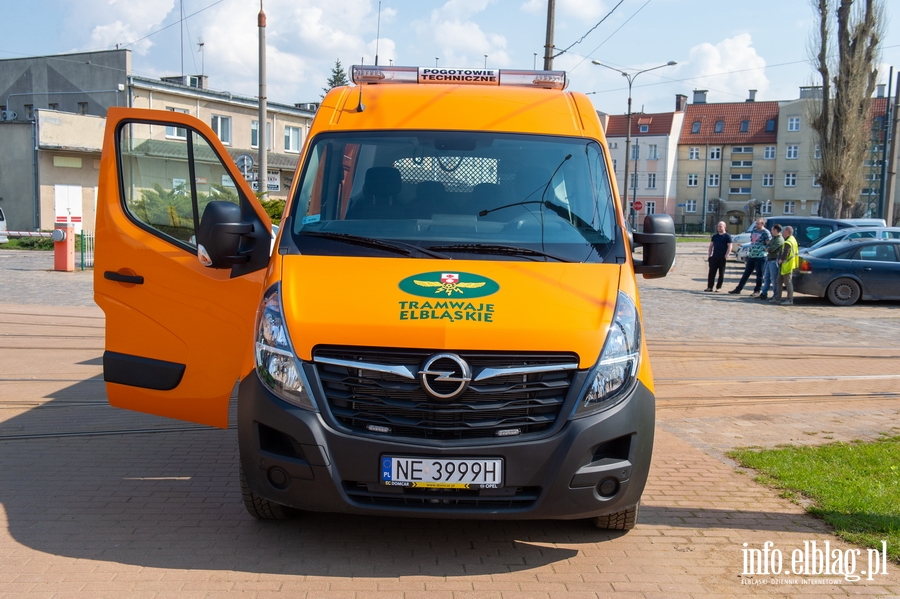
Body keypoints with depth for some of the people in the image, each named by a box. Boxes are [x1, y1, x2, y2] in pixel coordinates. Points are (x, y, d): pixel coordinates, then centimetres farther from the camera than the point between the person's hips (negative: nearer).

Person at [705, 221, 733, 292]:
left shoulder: (727, 236, -1)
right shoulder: (715, 236, 15)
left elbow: (729, 246, -7)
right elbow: (711, 246, 17)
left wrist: (726, 255, -15)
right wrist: (709, 255, 8)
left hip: (722, 258, -5)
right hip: (714, 257, 5)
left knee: (721, 273, 3)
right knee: (711, 272, -1)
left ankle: (719, 287, 8)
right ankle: (710, 287, 0)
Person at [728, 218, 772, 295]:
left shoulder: (765, 232, -8)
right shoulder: (753, 231, 13)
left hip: (760, 257, -7)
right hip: (751, 256, 7)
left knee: (759, 275, 2)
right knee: (746, 274, 10)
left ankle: (757, 291, 10)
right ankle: (738, 289, 14)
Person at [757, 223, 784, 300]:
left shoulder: (779, 240, -16)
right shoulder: (773, 238, 17)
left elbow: (771, 249, -21)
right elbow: (767, 246, 18)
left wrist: (767, 248, 0)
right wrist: (768, 248, -4)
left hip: (774, 261, -10)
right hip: (769, 260, 10)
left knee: (774, 279, -4)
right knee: (766, 277, 12)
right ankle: (764, 294, 17)